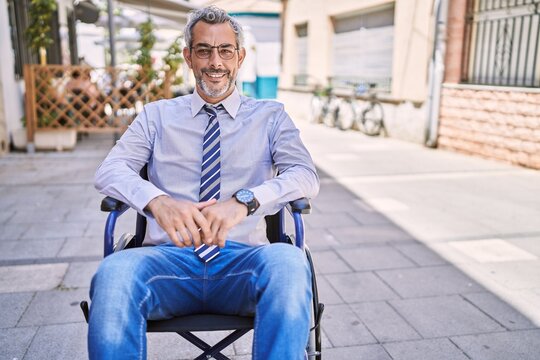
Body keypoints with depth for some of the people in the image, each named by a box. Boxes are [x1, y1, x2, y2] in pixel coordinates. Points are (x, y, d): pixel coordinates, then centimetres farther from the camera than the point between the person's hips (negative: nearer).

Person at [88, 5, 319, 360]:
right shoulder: (158, 115, 16)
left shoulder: (270, 116, 14)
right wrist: (157, 200, -20)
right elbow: (109, 170, 4)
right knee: (114, 272, -33)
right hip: (171, 255, 1)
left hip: (243, 262, 0)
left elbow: (306, 175, -1)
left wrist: (244, 201, -22)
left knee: (287, 261, -35)